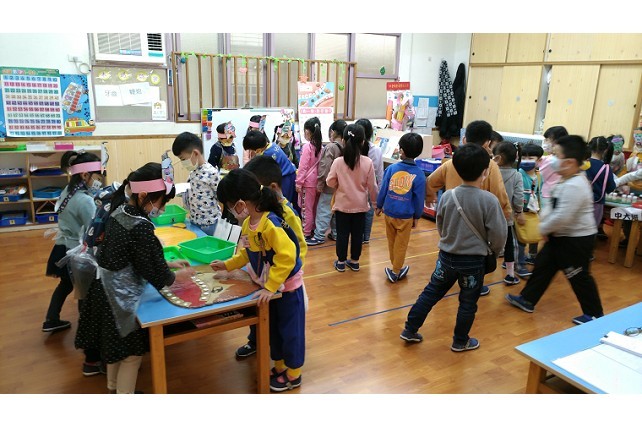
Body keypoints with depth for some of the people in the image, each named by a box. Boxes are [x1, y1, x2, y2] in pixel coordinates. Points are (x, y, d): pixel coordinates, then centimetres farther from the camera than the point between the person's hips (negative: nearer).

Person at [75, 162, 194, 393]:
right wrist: (179, 275, -1)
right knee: (132, 352, 9)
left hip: (106, 289, 9)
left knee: (117, 346, 27)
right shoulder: (141, 227, -27)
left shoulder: (119, 211, 0)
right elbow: (156, 275, -19)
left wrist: (168, 263, 11)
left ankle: (114, 388, 47)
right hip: (122, 295, -9)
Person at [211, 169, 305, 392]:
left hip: (287, 287, -8)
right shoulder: (248, 223, -3)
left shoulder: (271, 225, -31)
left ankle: (293, 374, 27)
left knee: (290, 330, 9)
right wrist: (227, 265, 8)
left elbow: (287, 257, -34)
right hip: (269, 285, 8)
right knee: (273, 328, 21)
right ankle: (279, 367, 40)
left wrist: (271, 287, -31)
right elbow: (247, 252, 12)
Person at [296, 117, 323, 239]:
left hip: (308, 182, -7)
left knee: (306, 208, 1)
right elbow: (320, 164, 6)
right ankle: (313, 229, 27)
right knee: (314, 207, 16)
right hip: (317, 181, 7)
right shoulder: (320, 146, 2)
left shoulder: (307, 147, -16)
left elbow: (303, 167, -16)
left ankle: (306, 233, 7)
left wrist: (298, 183, -11)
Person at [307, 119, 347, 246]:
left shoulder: (330, 147, -18)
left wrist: (320, 184, -10)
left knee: (323, 210, 0)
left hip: (329, 185, -7)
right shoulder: (345, 147, 4)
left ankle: (319, 236, 5)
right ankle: (335, 233, 25)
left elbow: (325, 168, -19)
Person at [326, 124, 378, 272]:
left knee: (342, 234, 11)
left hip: (342, 204, 0)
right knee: (357, 233, 14)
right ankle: (354, 261, 26)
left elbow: (330, 183, -4)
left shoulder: (338, 161, -14)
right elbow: (372, 186, -6)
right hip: (360, 205, 1)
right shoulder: (368, 162, -13)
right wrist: (375, 203, 7)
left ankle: (341, 262, 22)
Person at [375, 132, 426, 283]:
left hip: (389, 212, 2)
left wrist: (379, 206, 13)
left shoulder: (392, 168, -8)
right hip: (405, 215, -2)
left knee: (391, 242, 20)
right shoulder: (419, 174, -11)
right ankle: (396, 272, 23)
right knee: (401, 245, 13)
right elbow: (419, 198, -6)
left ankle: (395, 267, 37)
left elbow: (383, 189, -3)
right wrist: (417, 216, 7)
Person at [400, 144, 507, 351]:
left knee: (431, 293, 17)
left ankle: (410, 330, 25)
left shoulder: (447, 196, -8)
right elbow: (497, 235, -12)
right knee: (468, 303, 15)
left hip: (447, 256, 3)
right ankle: (460, 341, 30)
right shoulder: (489, 200, -19)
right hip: (474, 261, -3)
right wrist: (495, 249, 10)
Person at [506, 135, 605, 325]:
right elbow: (552, 206, 14)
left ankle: (595, 314, 24)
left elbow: (562, 218, -31)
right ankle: (527, 300, 27)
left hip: (576, 239, -10)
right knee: (542, 265, 15)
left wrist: (544, 229, -15)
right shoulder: (567, 181, 5)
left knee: (578, 276, 5)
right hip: (562, 236, 10)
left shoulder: (574, 186, -28)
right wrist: (544, 223, 0)